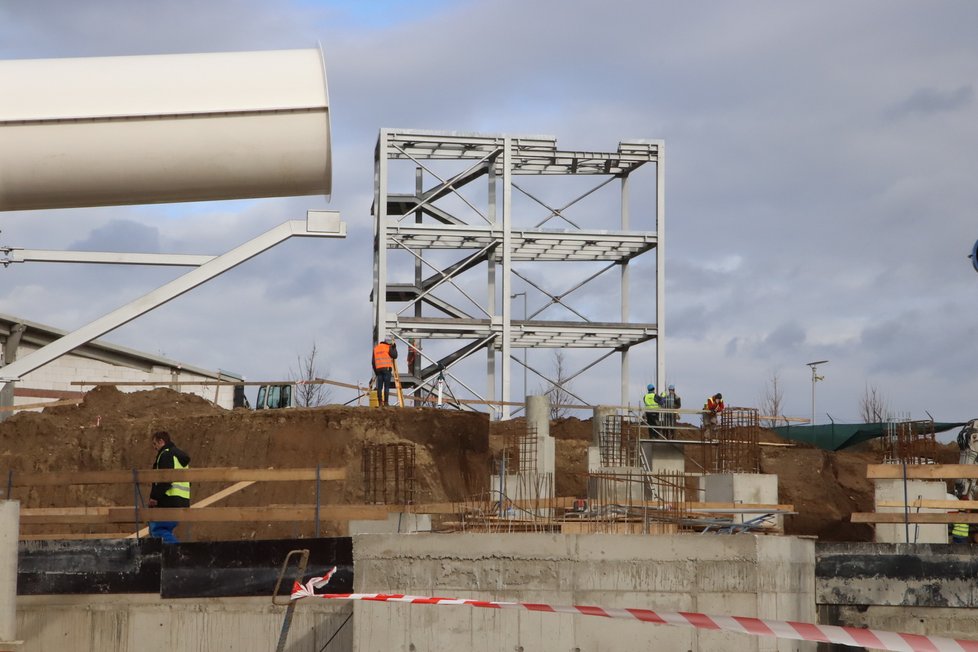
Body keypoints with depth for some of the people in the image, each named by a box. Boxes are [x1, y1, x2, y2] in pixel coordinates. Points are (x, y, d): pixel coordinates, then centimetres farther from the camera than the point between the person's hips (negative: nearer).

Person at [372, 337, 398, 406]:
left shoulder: (376, 348, 16)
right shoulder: (388, 347, -2)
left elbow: (373, 362, 15)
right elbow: (395, 356, 0)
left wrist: (375, 371, 20)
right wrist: (394, 347, 8)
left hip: (378, 369, 5)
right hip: (387, 369, -5)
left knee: (379, 387, 5)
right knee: (386, 387, -5)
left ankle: (380, 403, 1)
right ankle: (385, 403, -9)